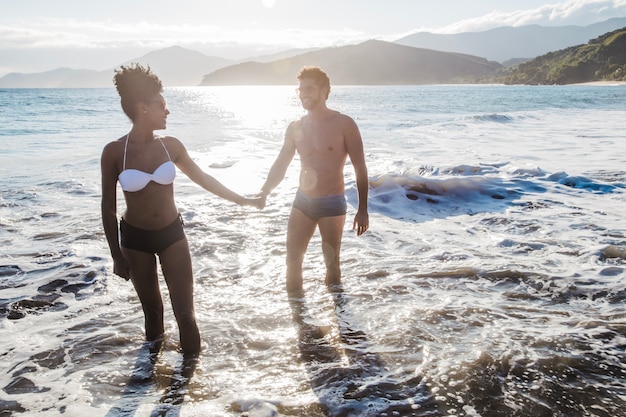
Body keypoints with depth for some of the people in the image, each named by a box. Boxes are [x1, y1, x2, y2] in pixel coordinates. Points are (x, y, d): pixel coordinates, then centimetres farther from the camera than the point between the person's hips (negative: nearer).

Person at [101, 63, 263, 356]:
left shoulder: (170, 146, -5)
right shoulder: (114, 152, -13)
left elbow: (203, 179, 8)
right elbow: (108, 208, -6)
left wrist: (243, 201, 10)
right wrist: (117, 255, -5)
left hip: (172, 233, 2)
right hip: (134, 239, -1)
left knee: (184, 310, 2)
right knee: (152, 310, 14)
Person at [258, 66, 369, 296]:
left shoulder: (343, 124, -9)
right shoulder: (295, 127, 5)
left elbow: (360, 168, -9)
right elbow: (280, 166, 10)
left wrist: (362, 209, -12)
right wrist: (263, 192, -8)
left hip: (332, 203, -4)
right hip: (302, 201, 5)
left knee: (331, 262, 7)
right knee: (293, 260, 7)